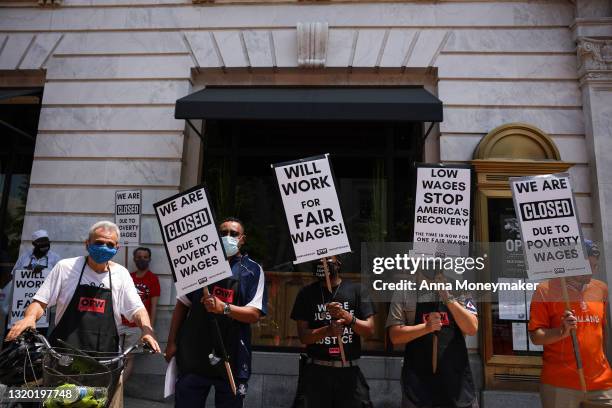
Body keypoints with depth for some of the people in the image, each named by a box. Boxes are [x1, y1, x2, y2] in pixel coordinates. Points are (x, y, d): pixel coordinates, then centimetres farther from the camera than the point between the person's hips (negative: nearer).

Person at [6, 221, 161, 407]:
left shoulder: (121, 273, 4)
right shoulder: (65, 267, 0)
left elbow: (137, 309, 4)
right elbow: (41, 301, 4)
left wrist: (147, 331, -12)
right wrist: (30, 317, -17)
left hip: (105, 356, 1)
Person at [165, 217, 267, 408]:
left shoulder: (252, 270, -1)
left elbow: (254, 314, -9)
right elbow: (182, 305, 10)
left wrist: (224, 308, -25)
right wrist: (172, 342, 4)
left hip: (232, 356, -1)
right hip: (194, 353, 2)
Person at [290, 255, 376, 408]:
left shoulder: (355, 289, 0)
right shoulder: (306, 293, 2)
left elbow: (370, 331, -3)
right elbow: (303, 336, -3)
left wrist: (348, 317, -20)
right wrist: (328, 330, -20)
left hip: (349, 371, 0)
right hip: (317, 371, 1)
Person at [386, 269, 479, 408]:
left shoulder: (459, 293, 6)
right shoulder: (404, 295, 0)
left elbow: (472, 328, -6)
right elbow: (395, 336, -5)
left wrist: (448, 298, -14)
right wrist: (426, 327, -19)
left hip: (456, 375, 2)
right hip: (418, 378, -1)